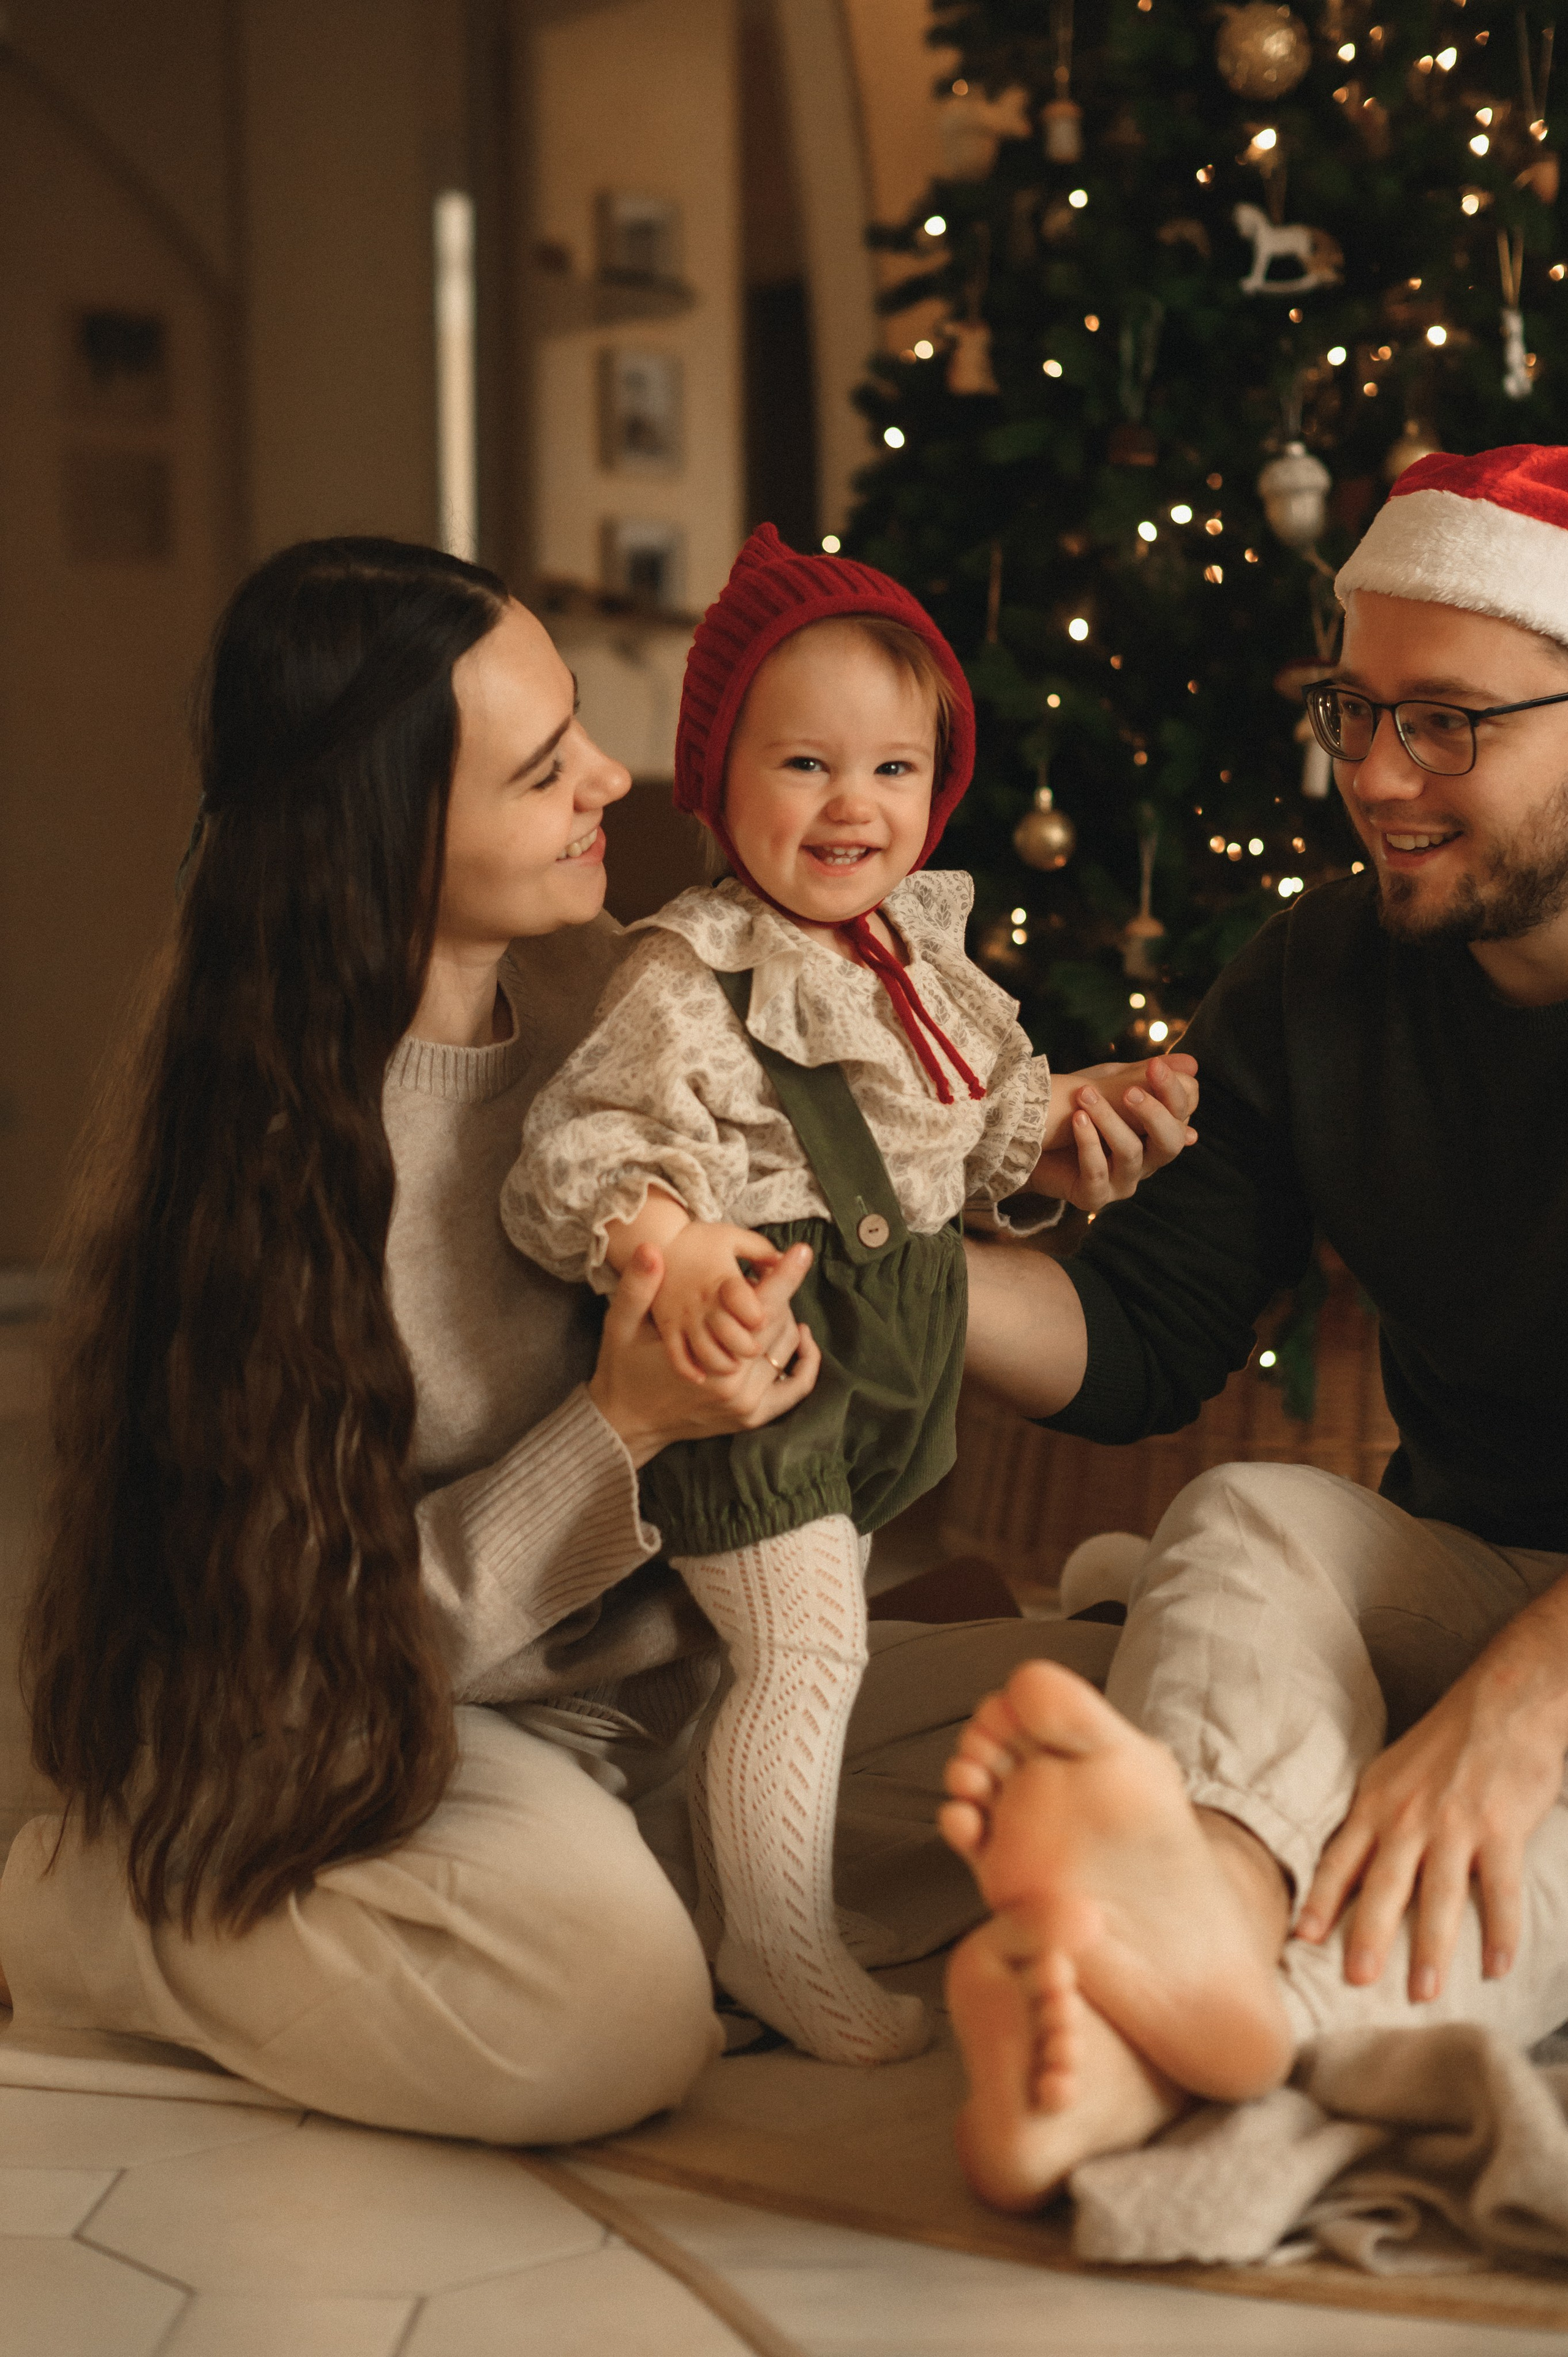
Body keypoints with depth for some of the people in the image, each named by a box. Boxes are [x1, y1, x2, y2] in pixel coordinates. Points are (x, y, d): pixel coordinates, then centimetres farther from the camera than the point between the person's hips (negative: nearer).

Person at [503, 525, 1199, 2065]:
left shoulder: (924, 963, 8)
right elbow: (574, 1147, -25)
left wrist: (1065, 1124, 2)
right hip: (756, 1356, -8)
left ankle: (738, 1902, 33)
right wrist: (670, 1246, -42)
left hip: (885, 1356, 8)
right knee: (805, 1649, -8)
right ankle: (777, 1945, 9)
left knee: (800, 1645, 17)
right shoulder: (691, 978, -18)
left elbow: (981, 1131, 21)